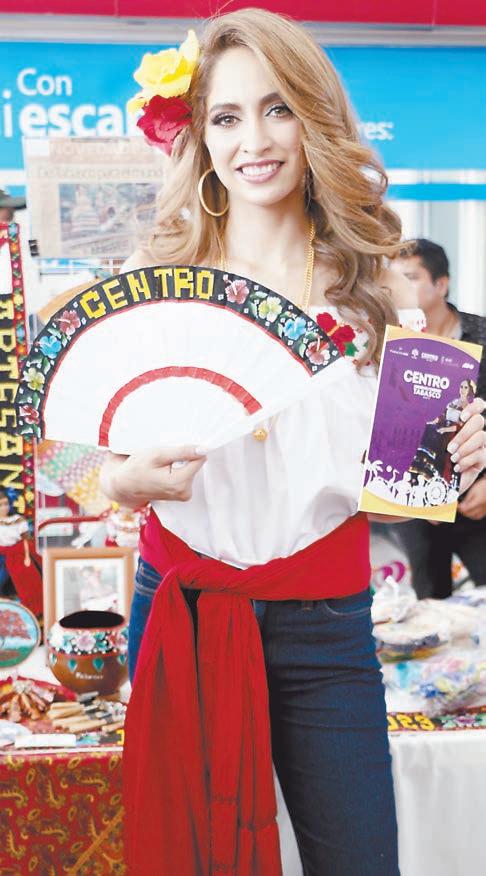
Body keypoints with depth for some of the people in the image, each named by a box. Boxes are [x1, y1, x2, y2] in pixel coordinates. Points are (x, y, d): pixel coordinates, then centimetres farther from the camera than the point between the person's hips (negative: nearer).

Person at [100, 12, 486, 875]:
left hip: (326, 624, 0)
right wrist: (127, 479, -20)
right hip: (182, 605, 1)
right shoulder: (157, 277, -1)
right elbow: (105, 459, 2)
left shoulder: (375, 289, 1)